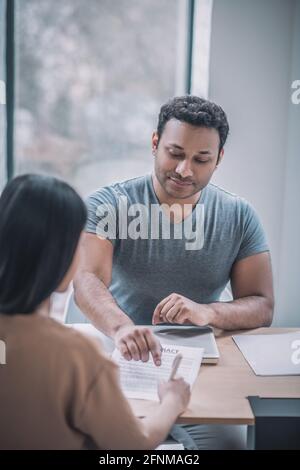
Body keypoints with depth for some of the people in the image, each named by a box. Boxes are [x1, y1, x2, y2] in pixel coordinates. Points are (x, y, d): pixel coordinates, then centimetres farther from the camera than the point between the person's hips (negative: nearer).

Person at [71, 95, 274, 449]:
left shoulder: (240, 217, 2)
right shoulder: (108, 204, -7)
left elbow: (262, 307, -1)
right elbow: (87, 280, -22)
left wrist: (207, 312, -23)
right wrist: (121, 327, -45)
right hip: (117, 358, -2)